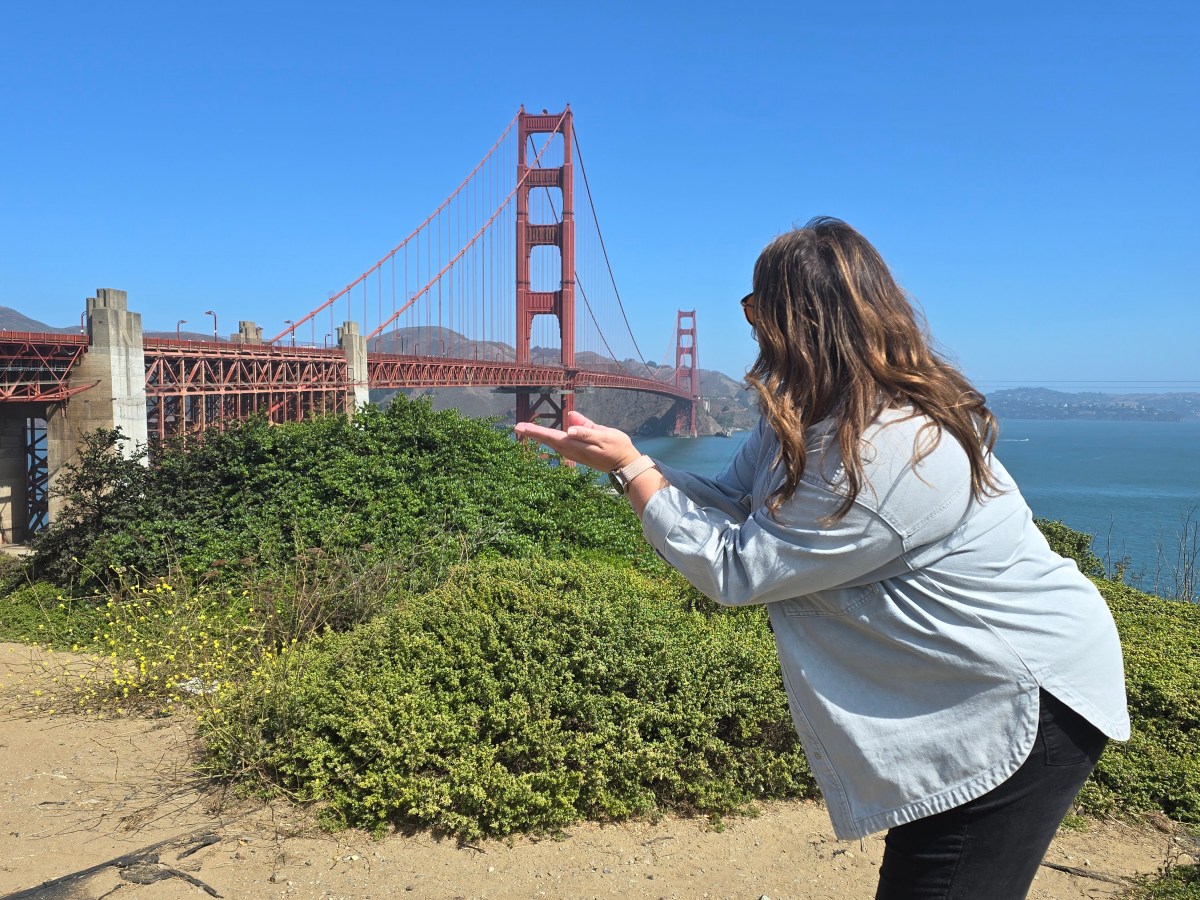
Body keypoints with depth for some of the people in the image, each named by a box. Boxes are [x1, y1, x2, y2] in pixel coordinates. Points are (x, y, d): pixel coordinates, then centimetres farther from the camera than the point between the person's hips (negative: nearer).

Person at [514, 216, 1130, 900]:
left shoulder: (882, 456, -33)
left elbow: (734, 570, -24)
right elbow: (732, 503, 1)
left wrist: (629, 466, -18)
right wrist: (619, 457, -5)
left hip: (1032, 698, -9)